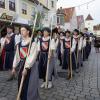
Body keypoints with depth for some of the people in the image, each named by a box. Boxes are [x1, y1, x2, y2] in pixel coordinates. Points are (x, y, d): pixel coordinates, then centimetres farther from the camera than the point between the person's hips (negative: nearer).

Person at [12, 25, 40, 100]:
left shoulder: (33, 43, -11)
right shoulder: (20, 44, 9)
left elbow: (32, 56, -18)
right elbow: (17, 56, 13)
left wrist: (26, 68, -22)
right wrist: (14, 67, 12)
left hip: (30, 66, -6)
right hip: (21, 65, 6)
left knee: (30, 86, 0)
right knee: (21, 85, 13)